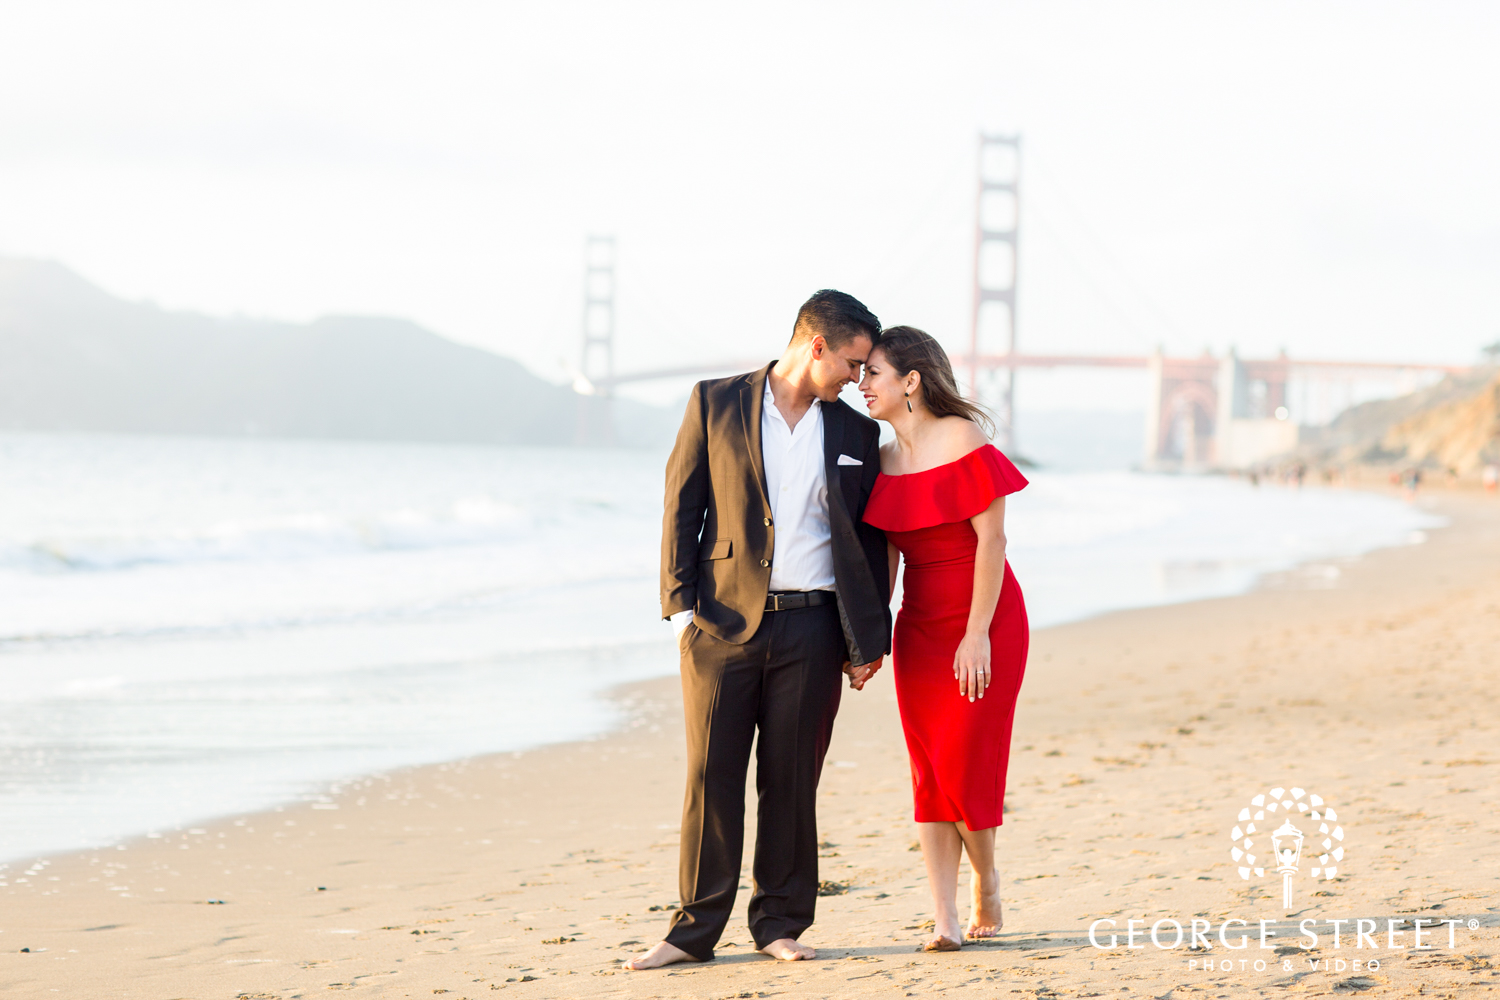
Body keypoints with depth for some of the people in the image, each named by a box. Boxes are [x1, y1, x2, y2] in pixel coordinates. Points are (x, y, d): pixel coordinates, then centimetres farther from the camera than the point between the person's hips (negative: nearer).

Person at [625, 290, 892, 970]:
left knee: (791, 779, 4)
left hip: (810, 627, 2)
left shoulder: (856, 433, 11)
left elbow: (869, 540, 13)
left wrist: (868, 638, 7)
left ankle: (781, 924, 13)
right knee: (711, 774, 0)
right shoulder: (716, 404, 4)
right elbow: (681, 509, 3)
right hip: (724, 621, -2)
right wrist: (682, 607, -5)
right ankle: (696, 929, 6)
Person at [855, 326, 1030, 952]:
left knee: (963, 764, -8)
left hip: (984, 622, -6)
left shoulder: (964, 439, -12)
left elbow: (991, 539, -14)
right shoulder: (882, 461, 7)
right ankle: (944, 919, -1)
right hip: (919, 627, 6)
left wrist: (977, 634, -17)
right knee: (928, 773, -1)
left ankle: (985, 877, 18)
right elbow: (887, 555, 12)